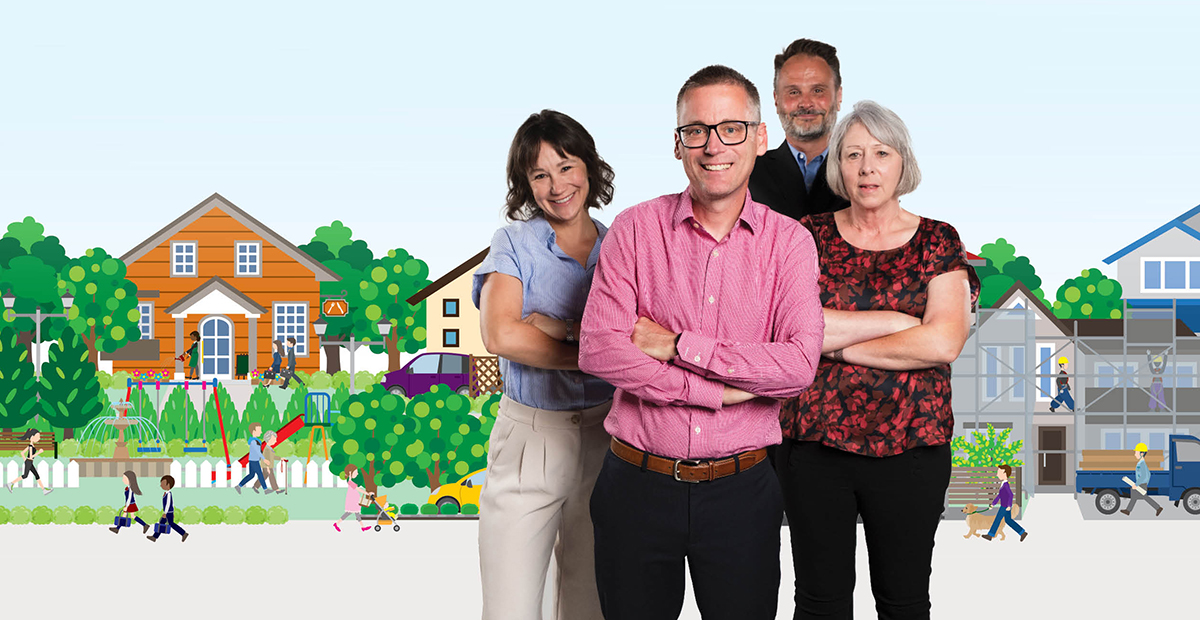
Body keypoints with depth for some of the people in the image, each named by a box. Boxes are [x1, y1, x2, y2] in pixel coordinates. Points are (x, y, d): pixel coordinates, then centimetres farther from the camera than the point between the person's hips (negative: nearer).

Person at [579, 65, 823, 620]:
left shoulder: (788, 242, 0)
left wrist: (677, 345, -15)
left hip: (741, 490, 0)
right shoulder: (635, 230, -1)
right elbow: (598, 348, -13)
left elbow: (799, 364, -13)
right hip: (639, 485, 0)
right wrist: (721, 389, -15)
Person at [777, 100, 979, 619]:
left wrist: (837, 343, -8)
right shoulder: (810, 236, 5)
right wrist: (897, 320, -11)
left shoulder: (937, 241, 3)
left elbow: (944, 343, -11)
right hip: (815, 440, 1)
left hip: (910, 444, 0)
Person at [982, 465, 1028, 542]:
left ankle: (990, 535, 6)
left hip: (1005, 506, -10)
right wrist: (993, 503, 22)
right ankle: (1023, 532, 14)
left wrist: (1009, 506, -29)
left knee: (998, 519, -1)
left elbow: (1011, 495, -27)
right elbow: (999, 495, 19)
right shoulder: (1003, 484, 11)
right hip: (1005, 506, 10)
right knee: (1008, 520, 13)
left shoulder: (1006, 485, -20)